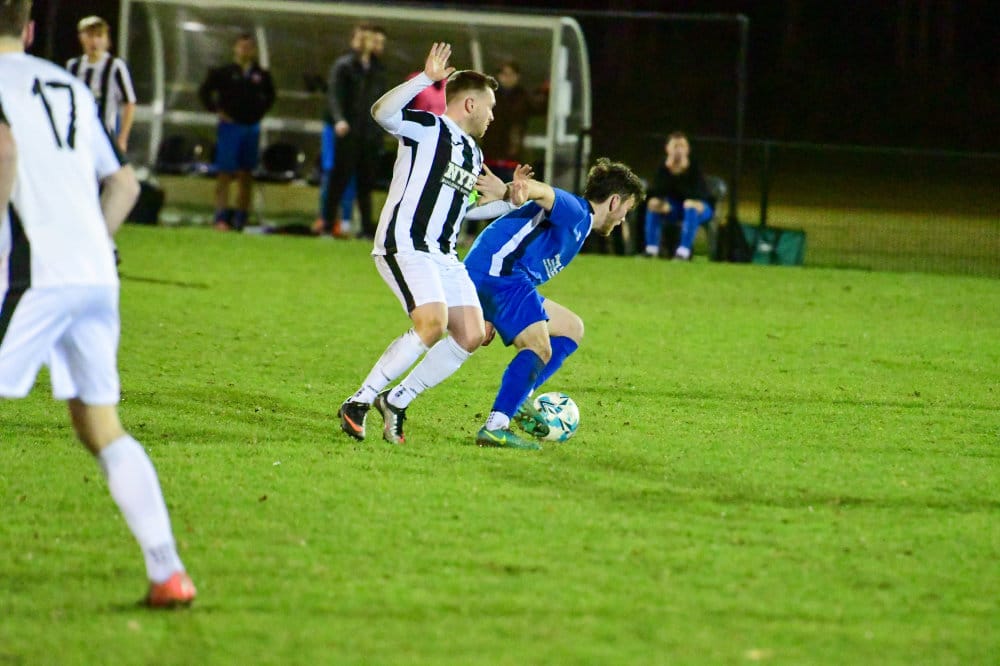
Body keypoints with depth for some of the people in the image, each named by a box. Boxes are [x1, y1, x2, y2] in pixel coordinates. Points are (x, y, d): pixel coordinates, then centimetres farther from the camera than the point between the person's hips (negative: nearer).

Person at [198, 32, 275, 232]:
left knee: (246, 175, 7)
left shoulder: (261, 75, 8)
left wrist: (260, 111, 10)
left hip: (251, 127, 4)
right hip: (230, 126, -4)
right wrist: (217, 110, -4)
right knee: (225, 173, -8)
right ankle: (222, 217, -8)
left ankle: (241, 218, 11)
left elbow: (269, 95, 24)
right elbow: (204, 91, 3)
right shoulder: (224, 72, -2)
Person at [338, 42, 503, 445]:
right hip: (404, 246, -9)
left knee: (471, 335, -3)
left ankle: (396, 401, 8)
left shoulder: (473, 154, 22)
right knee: (433, 324, -25)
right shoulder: (427, 128, -5)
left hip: (442, 255, 9)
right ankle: (358, 403, -15)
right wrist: (427, 79, -29)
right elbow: (382, 112, -24)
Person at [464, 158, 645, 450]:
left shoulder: (577, 223, 27)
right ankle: (495, 427, -31)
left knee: (571, 328, 19)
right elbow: (549, 196, -28)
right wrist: (525, 190, -54)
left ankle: (518, 400, 5)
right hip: (496, 271, -11)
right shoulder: (576, 212, -5)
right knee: (540, 348, -22)